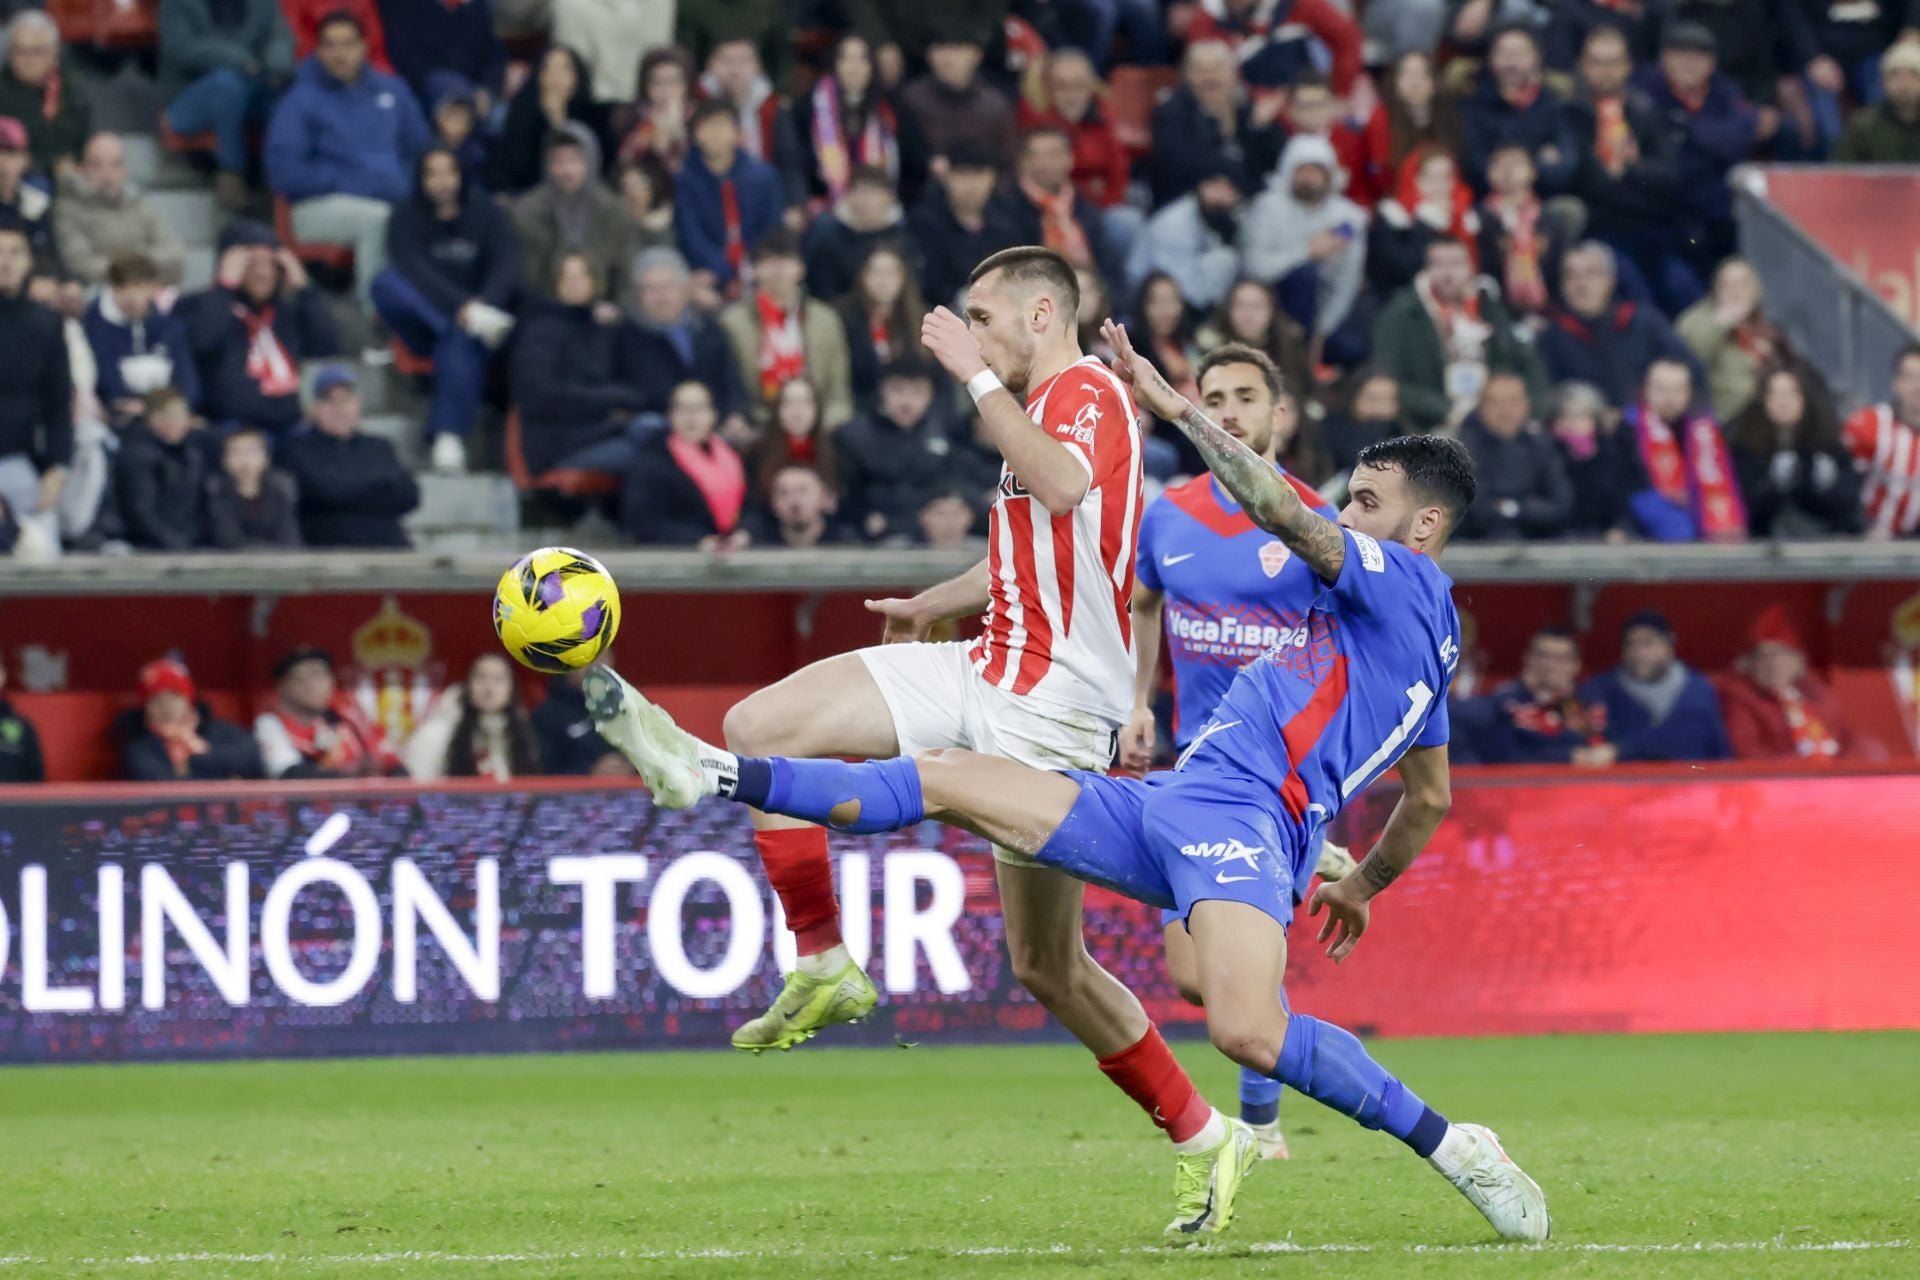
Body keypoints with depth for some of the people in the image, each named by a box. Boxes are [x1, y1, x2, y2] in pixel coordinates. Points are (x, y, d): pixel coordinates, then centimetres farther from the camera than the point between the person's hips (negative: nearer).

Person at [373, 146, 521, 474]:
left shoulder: (485, 213, 8)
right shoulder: (405, 220, 4)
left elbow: (509, 266, -6)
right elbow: (415, 273, -14)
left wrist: (483, 303, -27)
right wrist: (462, 307, -30)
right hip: (425, 319, 1)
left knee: (459, 344, -37)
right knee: (385, 283, -29)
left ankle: (449, 439, -41)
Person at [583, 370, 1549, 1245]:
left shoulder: (1402, 580, -1)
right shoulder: (1431, 659, 27)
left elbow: (1287, 516, -17)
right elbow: (1431, 797, 39)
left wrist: (1177, 408, -11)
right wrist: (1362, 887, 53)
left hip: (1242, 814, -10)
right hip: (1163, 810, 10)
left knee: (1249, 1031, -34)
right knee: (949, 782, 4)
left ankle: (1453, 1148, -19)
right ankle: (706, 775, 4)